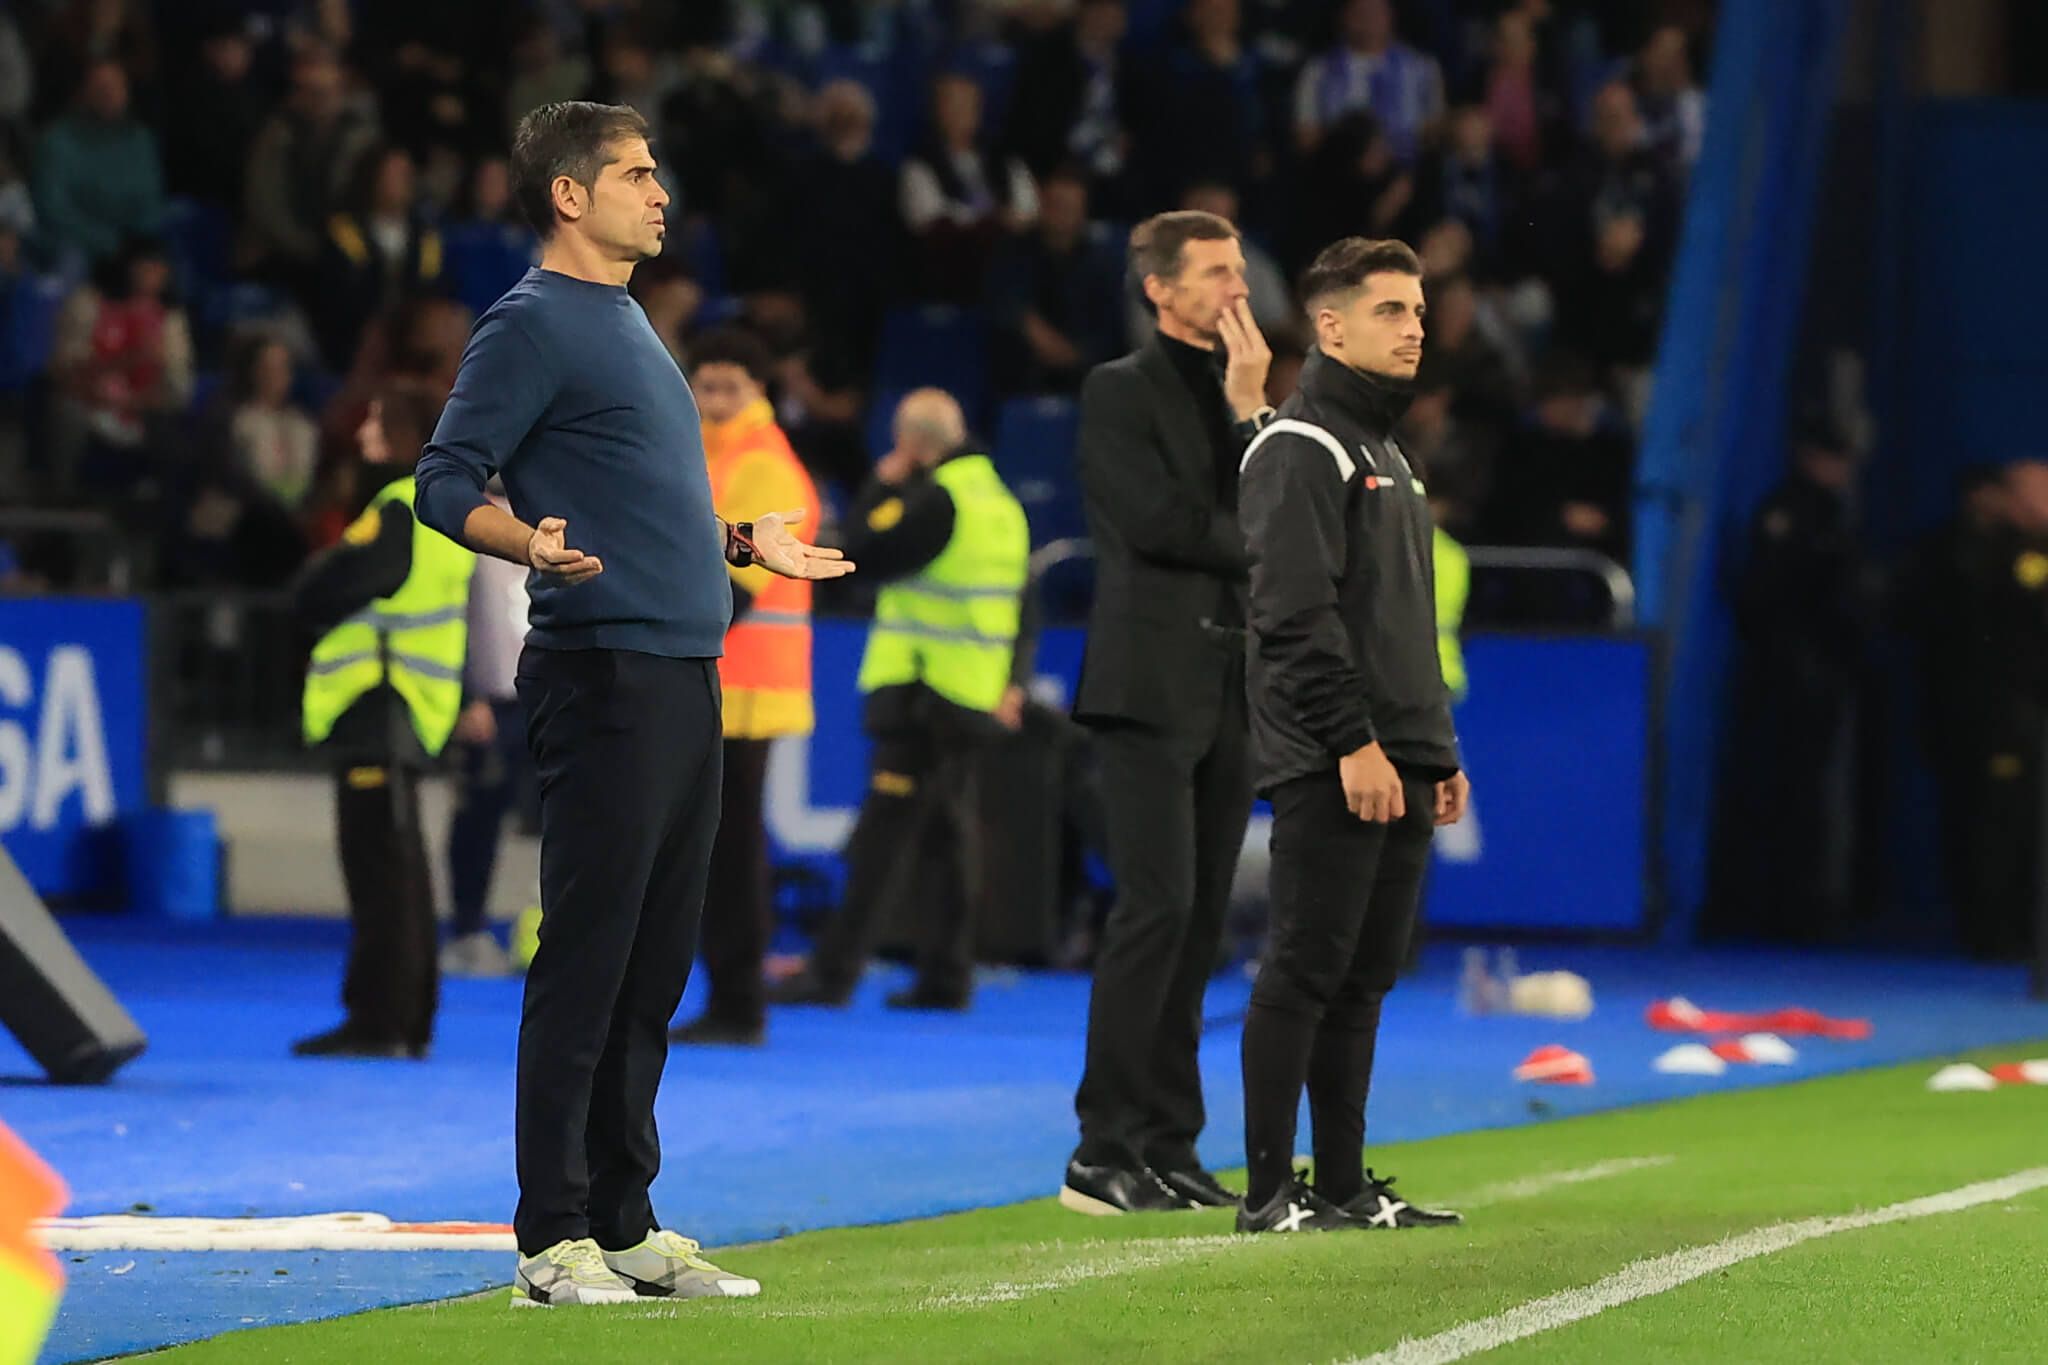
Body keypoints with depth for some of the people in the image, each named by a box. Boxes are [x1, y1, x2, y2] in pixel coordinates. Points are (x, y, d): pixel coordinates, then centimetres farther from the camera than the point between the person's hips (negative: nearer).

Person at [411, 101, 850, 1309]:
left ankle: (628, 1222, 16)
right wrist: (531, 544, -30)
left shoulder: (627, 322, 21)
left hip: (684, 675, 9)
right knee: (586, 962, -8)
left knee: (655, 969, 11)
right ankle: (554, 1242, -6)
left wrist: (746, 544, 28)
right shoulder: (533, 324, -6)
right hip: (604, 669, -9)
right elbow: (449, 483, -13)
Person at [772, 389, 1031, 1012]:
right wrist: (1011, 683, 19)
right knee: (951, 829, 11)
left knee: (886, 829, -9)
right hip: (978, 694, 8)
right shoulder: (1003, 504, 14)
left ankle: (835, 970, -9)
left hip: (921, 690, -8)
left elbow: (864, 550, -14)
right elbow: (1020, 602, 17)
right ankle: (946, 973, 10)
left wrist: (883, 486, -1)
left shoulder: (937, 499, -14)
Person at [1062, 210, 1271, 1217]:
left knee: (1199, 920, 5)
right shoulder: (1121, 391, -1)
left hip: (1232, 689, 7)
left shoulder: (1247, 400, 19)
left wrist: (1249, 408, -3)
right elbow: (1154, 518, -13)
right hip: (1153, 687, -7)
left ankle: (1167, 1148, 7)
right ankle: (1104, 1153, -11)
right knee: (1159, 908, -12)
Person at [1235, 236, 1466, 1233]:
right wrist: (1354, 743, -22)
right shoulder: (1300, 450, -9)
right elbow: (1297, 614, -18)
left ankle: (1344, 1186, 14)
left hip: (1394, 765, 9)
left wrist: (1438, 750, 21)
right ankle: (1270, 1193, -7)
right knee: (1305, 972, -8)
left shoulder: (1388, 455, 22)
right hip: (1326, 770, -9)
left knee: (1363, 979, 10)